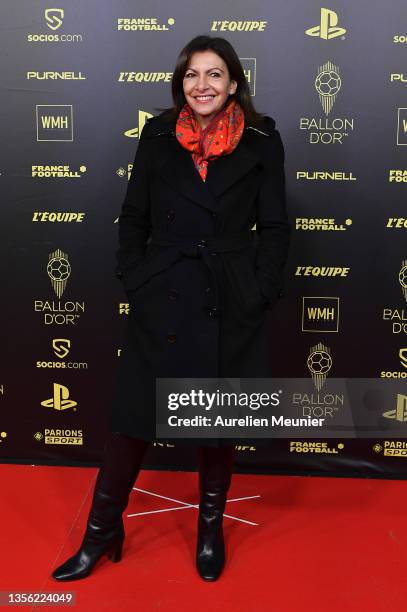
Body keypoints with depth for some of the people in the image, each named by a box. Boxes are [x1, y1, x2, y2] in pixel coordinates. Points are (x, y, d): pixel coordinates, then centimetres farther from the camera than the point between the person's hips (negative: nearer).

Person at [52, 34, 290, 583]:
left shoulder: (262, 141, 1)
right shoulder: (158, 136, 5)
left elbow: (275, 227, 1)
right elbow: (133, 217, 7)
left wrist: (261, 293, -7)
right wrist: (134, 280, -2)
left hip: (230, 306, 0)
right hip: (162, 300, 1)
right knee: (132, 419, 8)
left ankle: (211, 526, 36)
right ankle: (102, 531, 28)